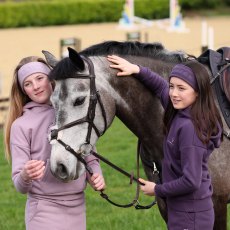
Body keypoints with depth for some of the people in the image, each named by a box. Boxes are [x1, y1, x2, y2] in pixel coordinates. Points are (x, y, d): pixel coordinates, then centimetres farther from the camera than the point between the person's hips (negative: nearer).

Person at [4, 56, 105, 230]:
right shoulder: (21, 125, -5)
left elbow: (90, 158, 14)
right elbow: (20, 186, -7)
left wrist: (96, 176, -8)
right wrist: (25, 176, -30)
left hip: (78, 208, 4)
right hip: (45, 211, -4)